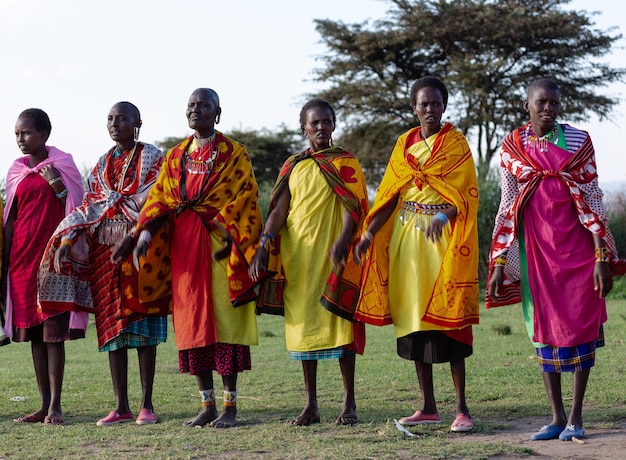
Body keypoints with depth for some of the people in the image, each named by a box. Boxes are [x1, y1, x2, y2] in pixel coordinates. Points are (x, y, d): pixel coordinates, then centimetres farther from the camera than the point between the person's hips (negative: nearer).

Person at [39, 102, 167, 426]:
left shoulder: (153, 158, 1)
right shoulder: (102, 164, 18)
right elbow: (88, 208, 12)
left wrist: (130, 240, -21)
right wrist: (67, 240, -3)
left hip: (139, 247, -5)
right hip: (105, 249, 5)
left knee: (140, 323, -6)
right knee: (111, 325, 2)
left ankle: (147, 404, -2)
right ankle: (121, 406, 5)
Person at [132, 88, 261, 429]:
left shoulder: (234, 154, 2)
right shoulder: (175, 156, 16)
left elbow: (244, 198, -6)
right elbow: (159, 197, 8)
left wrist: (228, 234, -19)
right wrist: (146, 230, -9)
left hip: (220, 243, -5)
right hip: (184, 246, 5)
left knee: (224, 320, -6)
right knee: (193, 322, 4)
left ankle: (230, 406, 0)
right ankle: (207, 406, 11)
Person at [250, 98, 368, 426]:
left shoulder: (345, 163, 3)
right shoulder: (292, 166, 14)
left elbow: (353, 205, -9)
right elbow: (279, 209, 8)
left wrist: (343, 239, -26)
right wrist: (263, 246, -6)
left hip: (332, 252, -4)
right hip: (297, 254, 4)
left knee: (338, 322, -4)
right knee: (303, 325, 5)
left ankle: (349, 403, 4)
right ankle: (311, 404, 11)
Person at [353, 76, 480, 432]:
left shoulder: (456, 143, 1)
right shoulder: (405, 144, 13)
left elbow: (466, 194, -8)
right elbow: (390, 194, 10)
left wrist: (444, 216, -28)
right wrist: (368, 233, -2)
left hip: (442, 238, -5)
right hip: (406, 235, 5)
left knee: (446, 317, -8)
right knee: (413, 317, 5)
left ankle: (462, 408, -4)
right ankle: (428, 407, 13)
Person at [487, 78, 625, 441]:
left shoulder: (578, 141, -2)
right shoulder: (511, 148, 3)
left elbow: (593, 201, -4)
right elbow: (507, 208, 6)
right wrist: (498, 263, 2)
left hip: (575, 244, -2)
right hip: (534, 245, 2)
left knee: (579, 322, -2)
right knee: (543, 327, 5)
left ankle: (576, 417, 6)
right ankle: (557, 417, 13)